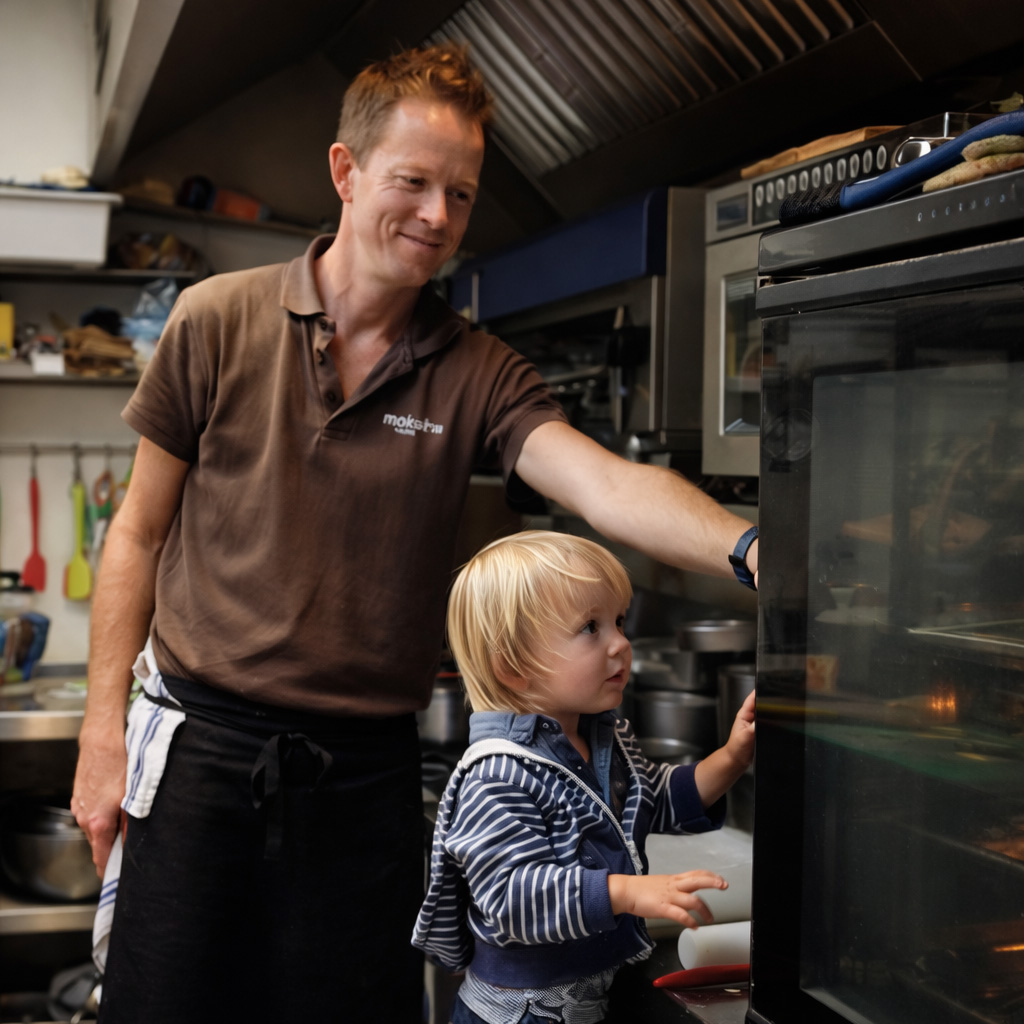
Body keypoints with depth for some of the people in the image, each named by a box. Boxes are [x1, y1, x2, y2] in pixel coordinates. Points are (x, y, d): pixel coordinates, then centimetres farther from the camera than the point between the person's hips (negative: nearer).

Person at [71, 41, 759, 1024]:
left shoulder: (480, 376, 0)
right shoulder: (219, 321, -1)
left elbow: (607, 482, -18)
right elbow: (140, 533, 4)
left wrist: (748, 547, -37)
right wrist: (104, 731, 0)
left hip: (367, 772, 1)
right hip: (201, 749, 0)